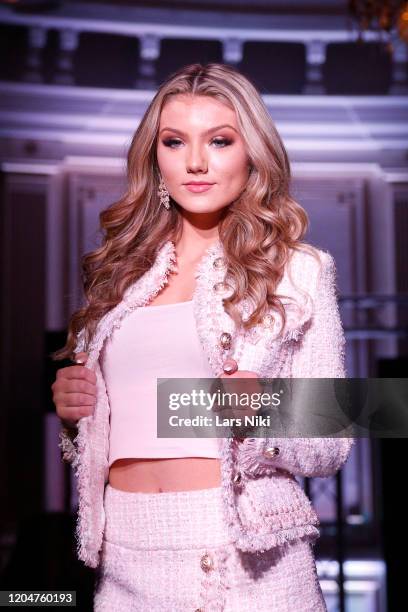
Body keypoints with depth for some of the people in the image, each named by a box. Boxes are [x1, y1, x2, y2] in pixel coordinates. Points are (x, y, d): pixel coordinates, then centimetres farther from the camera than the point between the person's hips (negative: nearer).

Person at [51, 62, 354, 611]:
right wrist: (72, 407, -2)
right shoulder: (119, 271, 9)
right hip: (125, 557, 4)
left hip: (240, 554, -3)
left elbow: (331, 447, -1)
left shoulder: (299, 269, -2)